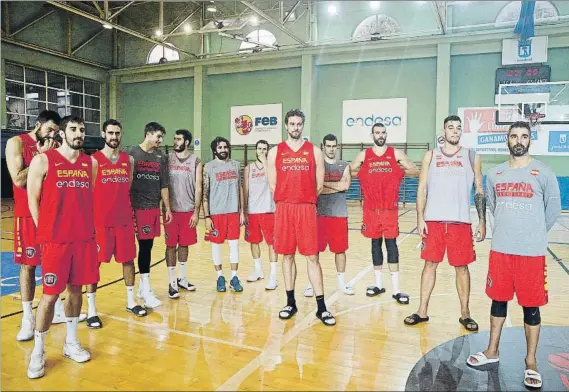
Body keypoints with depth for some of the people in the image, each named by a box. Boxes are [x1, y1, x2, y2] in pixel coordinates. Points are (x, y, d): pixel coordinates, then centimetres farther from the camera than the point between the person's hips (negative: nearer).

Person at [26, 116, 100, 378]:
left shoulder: (91, 163, 9)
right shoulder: (43, 160, -4)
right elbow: (32, 200, -1)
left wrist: (89, 227, 11)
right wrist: (44, 232, -2)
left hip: (84, 238, 4)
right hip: (55, 240, -4)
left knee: (76, 290, 12)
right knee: (50, 295, 1)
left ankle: (71, 343, 28)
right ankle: (38, 352, 18)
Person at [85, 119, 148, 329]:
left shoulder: (129, 160, 8)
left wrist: (130, 211, 11)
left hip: (124, 219, 4)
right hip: (100, 220, -4)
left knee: (128, 259, 11)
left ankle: (131, 301, 26)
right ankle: (91, 309, 12)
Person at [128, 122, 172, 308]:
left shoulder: (161, 157, 11)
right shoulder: (132, 153, -3)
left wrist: (167, 208, 11)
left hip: (155, 207, 5)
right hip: (138, 207, -5)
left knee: (148, 246, 10)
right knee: (144, 246, -6)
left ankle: (143, 286, 21)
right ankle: (146, 290, 1)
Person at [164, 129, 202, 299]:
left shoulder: (196, 162, -1)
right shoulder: (167, 158, 1)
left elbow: (198, 188, -2)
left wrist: (196, 212, -7)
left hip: (188, 211, 1)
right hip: (171, 210, 0)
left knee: (184, 244, 11)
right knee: (171, 245, 2)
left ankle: (182, 278, 26)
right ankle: (172, 283, 9)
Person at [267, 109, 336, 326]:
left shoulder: (314, 151, 4)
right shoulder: (275, 152, 6)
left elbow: (319, 185, 6)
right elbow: (273, 185, 7)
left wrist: (303, 200, 8)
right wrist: (289, 201, 7)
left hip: (307, 210, -1)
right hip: (284, 210, 1)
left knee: (312, 257, 0)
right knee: (287, 256, 8)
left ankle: (321, 307, 8)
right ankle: (290, 302, 22)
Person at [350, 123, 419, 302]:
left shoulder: (396, 154, 4)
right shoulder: (363, 155, 6)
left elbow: (416, 172, 8)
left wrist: (401, 171, -4)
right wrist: (364, 174, 1)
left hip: (390, 208, -1)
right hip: (371, 208, 1)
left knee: (391, 243, -3)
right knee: (376, 243, 9)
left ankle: (396, 289, 2)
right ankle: (379, 284, 22)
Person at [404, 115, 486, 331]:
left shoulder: (472, 157, 6)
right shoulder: (430, 156, 6)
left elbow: (479, 191, 7)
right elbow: (422, 188, 4)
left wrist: (482, 221, 0)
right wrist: (420, 218, -4)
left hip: (461, 222, 0)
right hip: (434, 220, 0)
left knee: (462, 267, 8)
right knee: (430, 264, 7)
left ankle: (465, 313, 22)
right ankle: (422, 311, 16)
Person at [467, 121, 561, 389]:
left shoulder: (543, 173, -4)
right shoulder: (494, 174, 6)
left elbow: (554, 209, 3)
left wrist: (533, 233, 11)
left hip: (532, 251, -3)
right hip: (500, 248, 3)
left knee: (531, 306, 6)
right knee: (498, 300, 13)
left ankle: (531, 361, 22)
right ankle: (492, 351, 27)